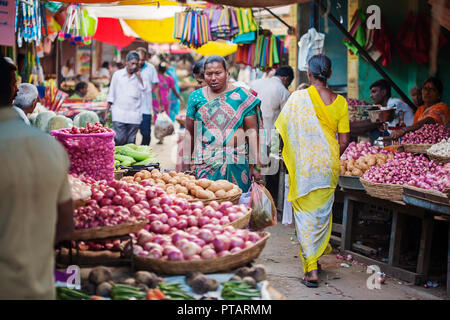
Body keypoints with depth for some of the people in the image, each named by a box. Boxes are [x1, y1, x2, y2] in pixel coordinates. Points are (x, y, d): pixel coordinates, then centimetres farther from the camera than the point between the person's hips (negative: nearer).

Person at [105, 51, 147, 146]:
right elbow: (111, 94, 9)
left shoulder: (139, 77, 9)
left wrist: (138, 75, -7)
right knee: (120, 140, -12)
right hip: (119, 114, -1)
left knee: (131, 142, 2)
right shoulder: (118, 74, 7)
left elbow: (144, 89, -10)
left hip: (134, 116, 1)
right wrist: (107, 112, 6)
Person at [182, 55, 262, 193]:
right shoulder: (196, 97, 7)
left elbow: (252, 132, 0)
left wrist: (254, 166, -5)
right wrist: (186, 166, 6)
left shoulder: (241, 96, 1)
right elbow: (189, 133, 10)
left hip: (236, 162, -1)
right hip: (205, 163, 1)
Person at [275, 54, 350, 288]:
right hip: (328, 164, 3)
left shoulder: (298, 98, -10)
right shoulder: (340, 102, -1)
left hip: (303, 164, -3)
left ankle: (311, 270, -1)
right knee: (323, 213, 17)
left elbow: (282, 129, -7)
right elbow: (344, 141, 0)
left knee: (305, 214, 3)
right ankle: (317, 256, 31)